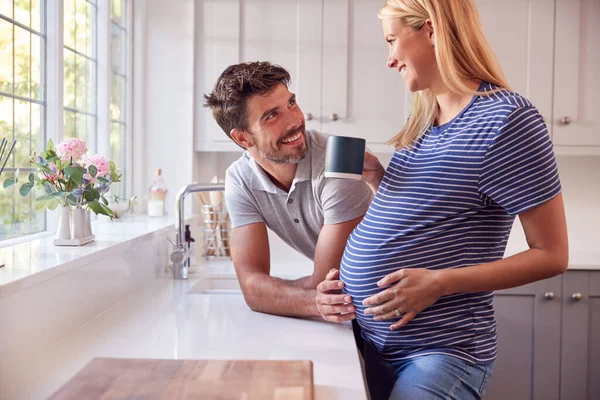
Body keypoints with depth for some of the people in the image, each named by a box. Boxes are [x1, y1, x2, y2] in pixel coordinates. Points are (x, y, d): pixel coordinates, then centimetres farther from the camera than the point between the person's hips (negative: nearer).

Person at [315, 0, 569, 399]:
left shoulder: (506, 119, -15)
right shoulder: (424, 120, 10)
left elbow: (552, 255, -14)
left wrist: (439, 282, -21)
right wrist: (379, 179, 0)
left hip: (441, 353, -8)